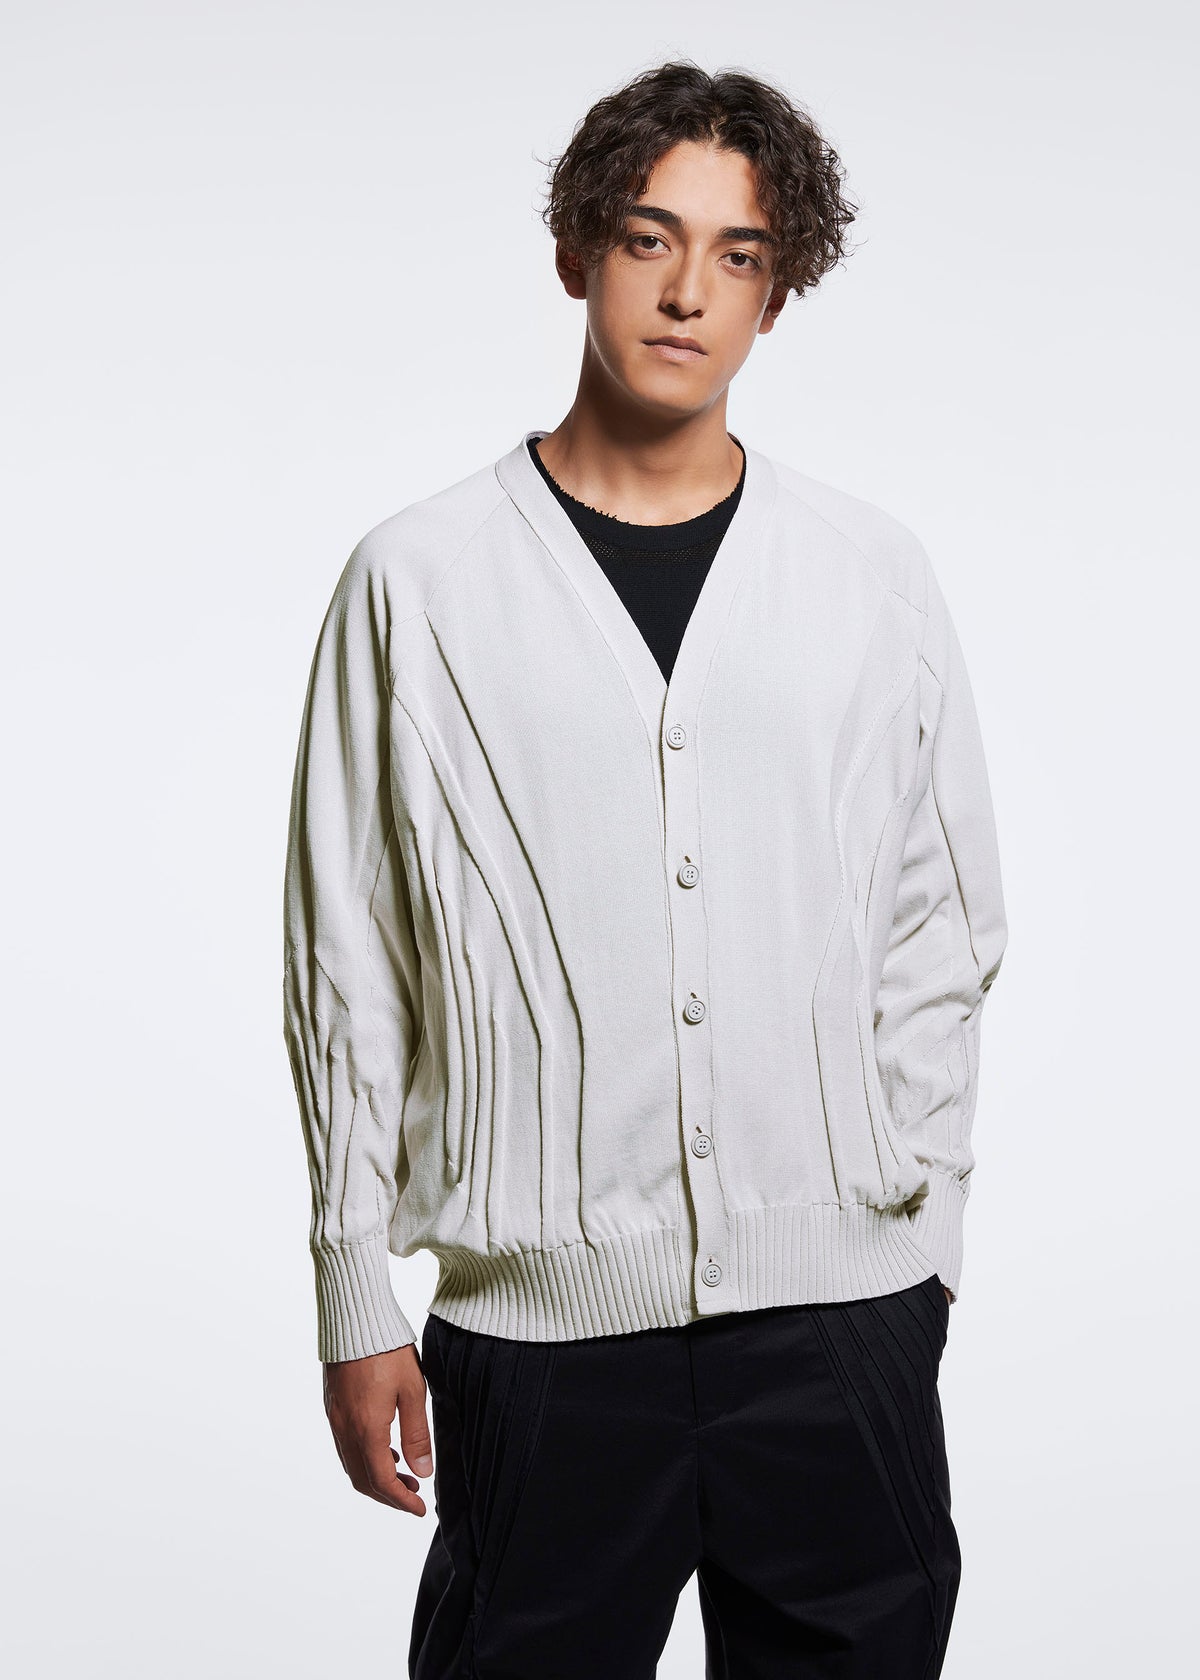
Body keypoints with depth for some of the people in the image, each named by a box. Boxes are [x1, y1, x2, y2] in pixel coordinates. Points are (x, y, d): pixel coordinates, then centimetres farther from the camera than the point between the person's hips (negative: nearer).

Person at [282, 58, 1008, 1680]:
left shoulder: (875, 575, 5)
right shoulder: (421, 580, 0)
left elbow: (942, 931, 10)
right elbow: (346, 960, 2)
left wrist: (928, 1232, 6)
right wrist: (355, 1301, 1)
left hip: (839, 1309, 2)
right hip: (540, 1314, -1)